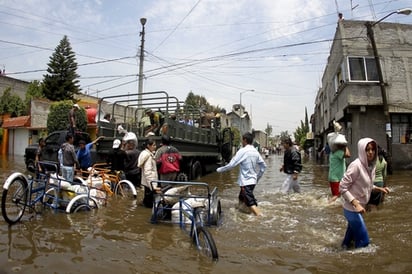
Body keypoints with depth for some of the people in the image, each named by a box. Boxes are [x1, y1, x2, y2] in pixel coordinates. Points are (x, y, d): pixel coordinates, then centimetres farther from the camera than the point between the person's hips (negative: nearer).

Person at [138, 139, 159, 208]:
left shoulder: (150, 154, 13)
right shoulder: (148, 156, -17)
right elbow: (148, 172, -25)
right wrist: (153, 185, -29)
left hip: (148, 183, 10)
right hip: (150, 183, -10)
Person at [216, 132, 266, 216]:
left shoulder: (242, 151, -16)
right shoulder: (255, 152, 6)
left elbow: (231, 164, -16)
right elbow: (263, 165, 11)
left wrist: (219, 169, -3)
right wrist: (258, 177, 20)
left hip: (246, 182, -8)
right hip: (253, 180, 8)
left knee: (251, 203, -11)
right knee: (241, 198, 24)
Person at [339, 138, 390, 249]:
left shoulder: (371, 165, 0)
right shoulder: (356, 165, -25)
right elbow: (342, 188, -24)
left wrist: (379, 189, 3)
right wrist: (356, 204, -27)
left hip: (358, 207, 8)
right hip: (352, 208, -8)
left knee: (353, 231, 27)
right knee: (363, 240, -1)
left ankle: (345, 246, 49)